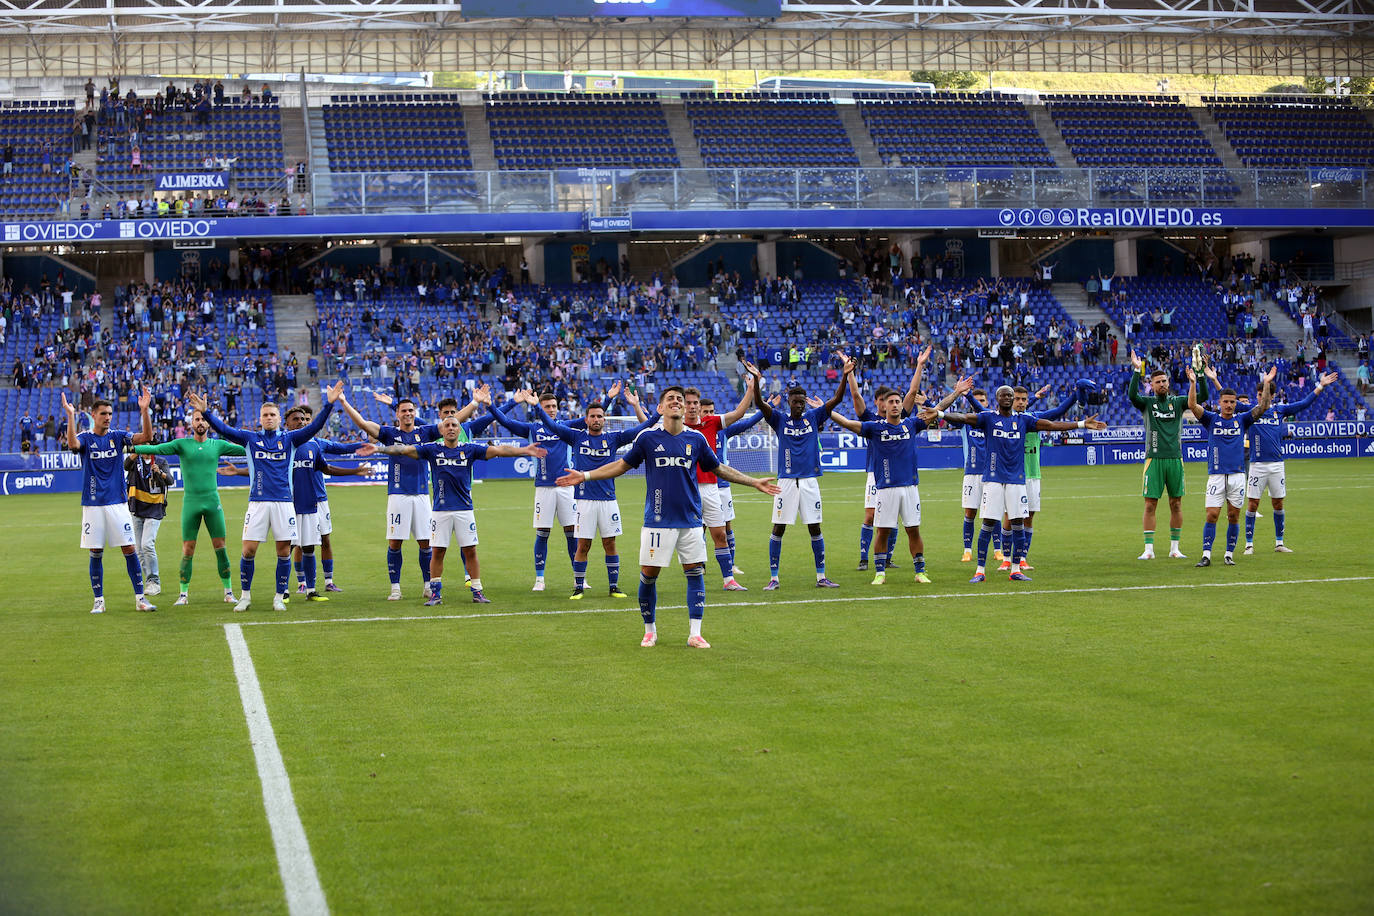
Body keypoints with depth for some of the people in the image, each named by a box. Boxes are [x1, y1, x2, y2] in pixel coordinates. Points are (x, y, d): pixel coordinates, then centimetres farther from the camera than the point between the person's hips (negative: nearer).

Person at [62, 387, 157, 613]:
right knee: (96, 553, 3)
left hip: (118, 503, 1)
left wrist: (144, 410, -20)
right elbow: (72, 444, -24)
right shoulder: (85, 438, 0)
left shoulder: (117, 436, 6)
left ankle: (140, 598, 2)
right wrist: (71, 416, -34)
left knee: (129, 549, -2)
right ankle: (99, 601, 11)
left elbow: (146, 437, -7)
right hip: (93, 505, -1)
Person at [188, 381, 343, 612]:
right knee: (248, 550, -4)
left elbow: (314, 427, -2)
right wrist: (206, 412, -13)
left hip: (284, 502, 0)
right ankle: (245, 596, 11)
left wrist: (329, 404, -14)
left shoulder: (289, 438, 7)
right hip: (257, 502, 0)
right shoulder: (250, 438, 8)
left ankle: (279, 597, 14)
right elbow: (223, 429, 0)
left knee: (284, 552, 1)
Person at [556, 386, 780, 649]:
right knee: (648, 575, -1)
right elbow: (622, 465, 11)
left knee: (695, 573, -2)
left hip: (690, 520, 2)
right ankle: (650, 630, 17)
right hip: (657, 520, -2)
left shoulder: (696, 439, 5)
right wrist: (585, 476, 6)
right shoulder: (647, 437, 0)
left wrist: (753, 482, 20)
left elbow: (718, 468, 19)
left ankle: (695, 634, 4)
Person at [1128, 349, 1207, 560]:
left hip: (1175, 458, 2)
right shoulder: (1147, 403, 4)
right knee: (1150, 505, -3)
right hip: (1154, 458, -2)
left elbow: (1202, 396, -1)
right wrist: (1137, 370, -24)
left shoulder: (1177, 402, 9)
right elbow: (1132, 395, -16)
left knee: (1176, 504, 5)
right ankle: (1149, 549, 1)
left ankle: (1174, 548, 13)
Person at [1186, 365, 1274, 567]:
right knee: (1212, 516, -7)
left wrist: (1266, 383, -10)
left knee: (1233, 516, 5)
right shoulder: (1211, 419, 5)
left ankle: (1229, 554, 14)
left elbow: (1263, 407, 0)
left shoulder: (1242, 420, 9)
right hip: (1216, 476, -2)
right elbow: (1193, 405, -8)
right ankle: (1206, 555, -6)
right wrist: (1193, 383, -21)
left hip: (1237, 475, 2)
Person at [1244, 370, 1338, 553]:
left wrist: (1320, 386, 12)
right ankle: (1249, 544, 4)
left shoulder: (1280, 410, 10)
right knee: (1253, 504, -2)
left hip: (1276, 464, 2)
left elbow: (1304, 403, 14)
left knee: (1278, 504, 7)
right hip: (1257, 464, -2)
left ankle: (1279, 543, 17)